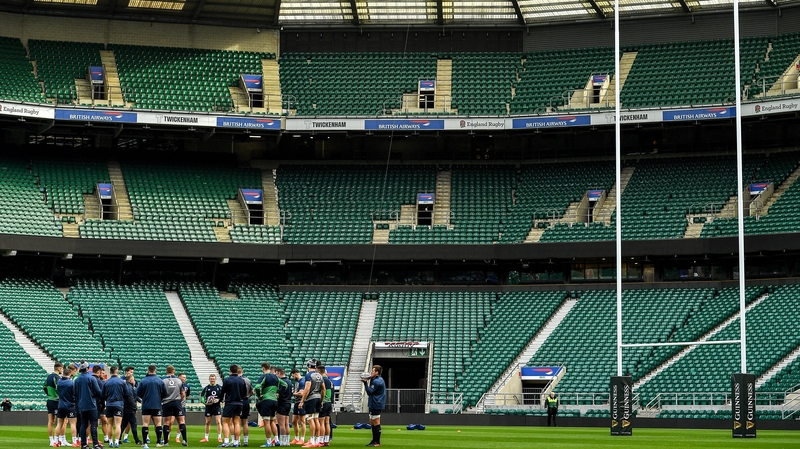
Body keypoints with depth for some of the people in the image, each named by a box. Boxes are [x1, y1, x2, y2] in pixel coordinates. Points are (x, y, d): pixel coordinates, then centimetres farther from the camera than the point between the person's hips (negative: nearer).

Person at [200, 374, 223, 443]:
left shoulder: (219, 387, 1)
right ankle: (206, 438, 22)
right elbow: (201, 396, 2)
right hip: (208, 407, 1)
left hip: (217, 406, -1)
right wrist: (205, 402, -15)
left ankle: (219, 437, -4)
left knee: (218, 422, -10)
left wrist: (218, 400, -13)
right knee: (207, 422, 10)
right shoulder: (206, 388, 1)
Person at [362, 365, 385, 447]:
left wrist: (365, 383, -13)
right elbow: (371, 391, 17)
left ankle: (377, 442, -7)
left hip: (376, 405, -11)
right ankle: (374, 440, 20)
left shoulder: (377, 381, -17)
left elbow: (369, 391, -19)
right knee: (372, 423, 16)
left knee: (376, 424, -8)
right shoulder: (379, 380, 17)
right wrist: (369, 381, 7)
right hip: (373, 405, 11)